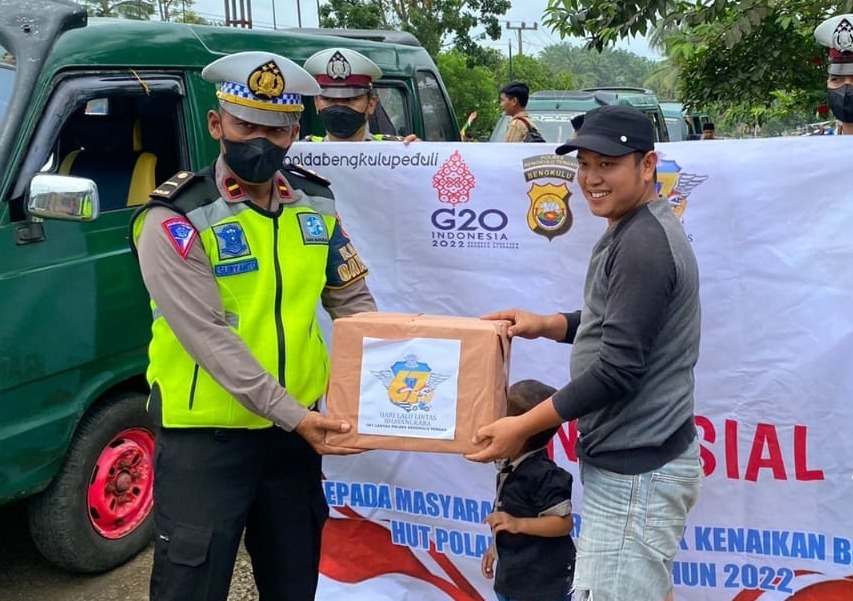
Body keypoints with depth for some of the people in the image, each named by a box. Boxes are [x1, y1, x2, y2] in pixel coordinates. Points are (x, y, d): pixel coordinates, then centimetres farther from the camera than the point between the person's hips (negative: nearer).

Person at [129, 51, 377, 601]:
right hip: (205, 438, -5)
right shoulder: (176, 220, -15)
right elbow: (210, 338, -22)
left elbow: (352, 299, 9)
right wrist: (292, 415, -26)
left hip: (295, 428, 5)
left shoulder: (317, 203, 2)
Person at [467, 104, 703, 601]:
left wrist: (524, 426, -16)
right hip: (635, 461, 10)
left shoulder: (643, 244, -20)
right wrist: (546, 325, 9)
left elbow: (618, 370, -24)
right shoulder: (638, 230, 13)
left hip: (635, 472, -10)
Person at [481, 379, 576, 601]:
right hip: (512, 577, 10)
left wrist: (518, 524, -31)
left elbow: (563, 522, -23)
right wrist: (496, 548, 22)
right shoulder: (509, 468, 5)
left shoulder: (545, 474, -23)